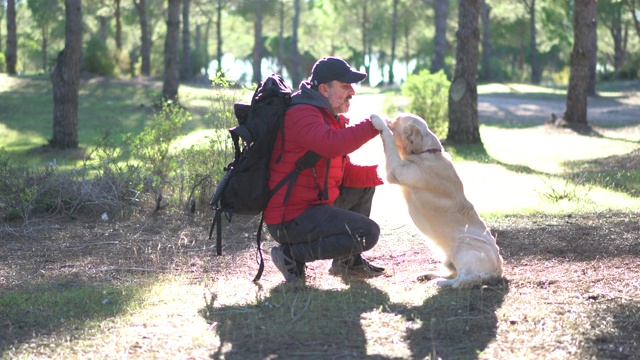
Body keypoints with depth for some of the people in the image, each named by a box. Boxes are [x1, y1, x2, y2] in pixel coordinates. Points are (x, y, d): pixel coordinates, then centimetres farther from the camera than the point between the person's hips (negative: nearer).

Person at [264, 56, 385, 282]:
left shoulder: (330, 118, 15)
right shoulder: (301, 115, -17)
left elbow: (346, 174, 15)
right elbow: (333, 145, -38)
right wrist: (374, 126, -26)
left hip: (315, 204, 11)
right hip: (290, 220, -11)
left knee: (365, 184, 21)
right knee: (368, 233, -18)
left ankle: (349, 259, 22)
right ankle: (292, 254, -9)